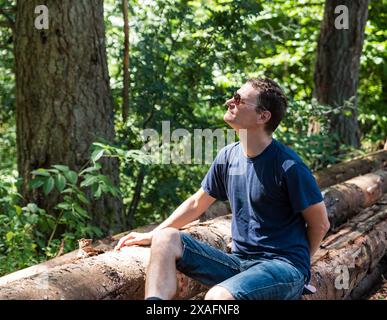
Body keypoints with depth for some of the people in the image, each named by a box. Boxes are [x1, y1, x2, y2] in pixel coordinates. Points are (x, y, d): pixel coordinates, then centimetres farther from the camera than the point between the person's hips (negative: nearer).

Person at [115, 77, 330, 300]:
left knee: (218, 296, -36)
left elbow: (320, 224, -3)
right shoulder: (228, 156, 6)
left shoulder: (288, 166, -13)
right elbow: (197, 203, 18)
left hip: (283, 266, -6)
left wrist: (295, 266, 3)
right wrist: (151, 235, 15)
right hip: (239, 261, 7)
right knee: (165, 238, -11)